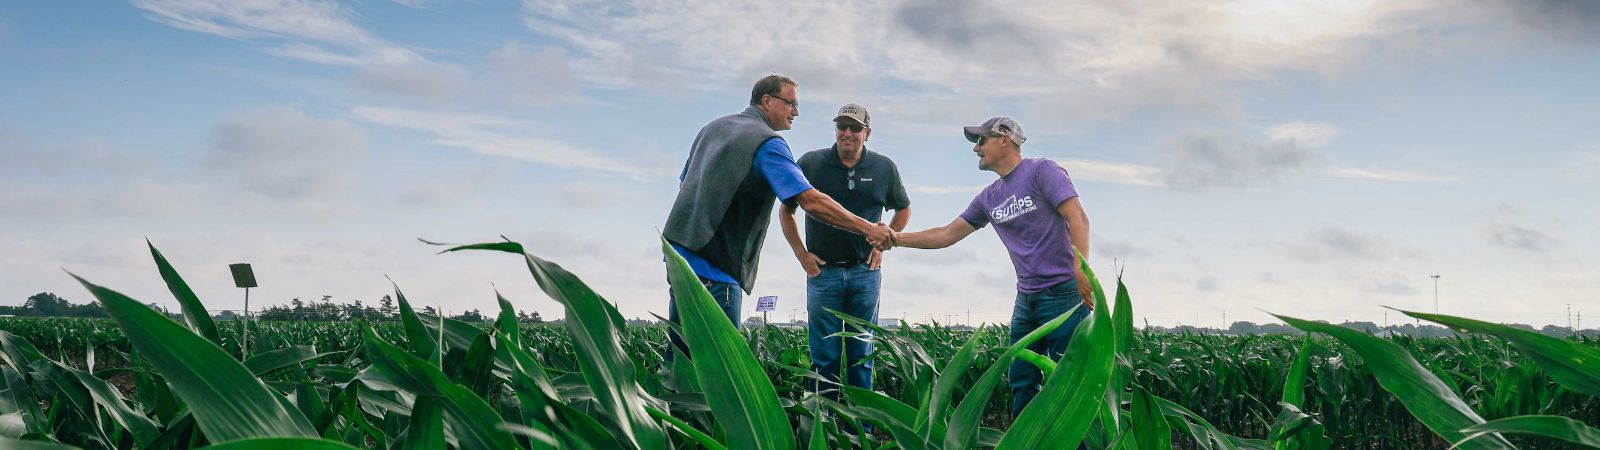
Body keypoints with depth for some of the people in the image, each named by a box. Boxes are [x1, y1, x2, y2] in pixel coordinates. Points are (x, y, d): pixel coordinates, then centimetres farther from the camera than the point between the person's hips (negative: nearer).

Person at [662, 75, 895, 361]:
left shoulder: (713, 128, 16)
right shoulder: (767, 142, -11)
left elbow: (683, 184, 25)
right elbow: (811, 201, -19)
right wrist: (868, 229, -15)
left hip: (678, 250, 9)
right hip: (713, 266, -9)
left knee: (680, 352, 14)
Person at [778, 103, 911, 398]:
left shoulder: (884, 168, 2)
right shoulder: (811, 163, -2)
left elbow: (903, 209, 19)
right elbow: (786, 211, 9)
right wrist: (801, 254, 1)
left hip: (865, 272, 1)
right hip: (823, 271, -1)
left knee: (862, 356, 7)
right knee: (825, 357, 1)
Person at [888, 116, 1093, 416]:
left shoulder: (1042, 171, -5)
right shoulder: (989, 198, 15)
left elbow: (1077, 218, -13)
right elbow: (947, 234, 19)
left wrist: (1081, 267, -25)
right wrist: (897, 239, 13)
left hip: (1063, 292, -7)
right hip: (1026, 298, 7)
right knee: (1022, 382, 8)